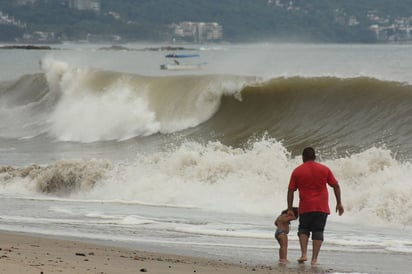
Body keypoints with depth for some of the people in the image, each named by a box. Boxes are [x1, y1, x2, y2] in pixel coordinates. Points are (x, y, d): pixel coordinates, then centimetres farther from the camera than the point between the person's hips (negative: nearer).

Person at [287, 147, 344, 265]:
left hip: (305, 207, -1)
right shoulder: (324, 169, 5)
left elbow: (290, 191, 2)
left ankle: (304, 254, -3)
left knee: (303, 229, 15)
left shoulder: (297, 171, 3)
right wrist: (339, 203, 10)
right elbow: (336, 186, 4)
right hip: (322, 207, 1)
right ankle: (314, 259, 0)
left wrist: (290, 209, 7)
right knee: (318, 231, 6)